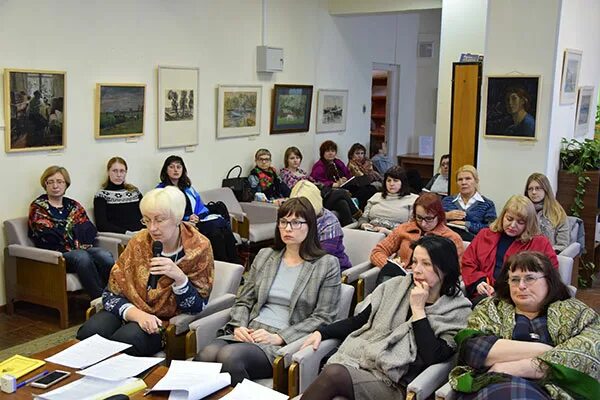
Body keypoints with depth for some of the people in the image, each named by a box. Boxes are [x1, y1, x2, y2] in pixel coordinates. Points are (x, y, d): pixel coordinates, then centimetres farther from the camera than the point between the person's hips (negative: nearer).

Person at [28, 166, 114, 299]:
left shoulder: (74, 206, 22)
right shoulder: (37, 208, 11)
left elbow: (91, 230, 8)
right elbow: (48, 236, -4)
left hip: (82, 249, 4)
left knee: (105, 255, -29)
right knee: (82, 257, -37)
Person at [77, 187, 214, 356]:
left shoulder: (199, 248, -9)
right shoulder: (139, 242, -1)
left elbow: (197, 307, -8)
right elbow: (112, 294, -2)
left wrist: (179, 277, -26)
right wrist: (137, 314, -22)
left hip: (167, 321, -3)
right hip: (132, 313, 3)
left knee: (125, 339, -32)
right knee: (89, 332, -26)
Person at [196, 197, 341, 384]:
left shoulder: (327, 264, 3)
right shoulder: (264, 256, 17)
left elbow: (323, 318, -2)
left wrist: (279, 337, -12)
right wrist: (239, 326, -3)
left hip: (286, 342, -4)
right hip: (250, 333, 4)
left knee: (229, 356, -33)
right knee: (205, 355, -28)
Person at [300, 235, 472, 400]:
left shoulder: (458, 311, 2)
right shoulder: (396, 286, 13)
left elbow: (432, 357, -9)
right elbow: (359, 320, 18)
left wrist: (418, 309, -8)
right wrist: (321, 332, 7)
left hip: (393, 383, -3)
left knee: (334, 374, -33)